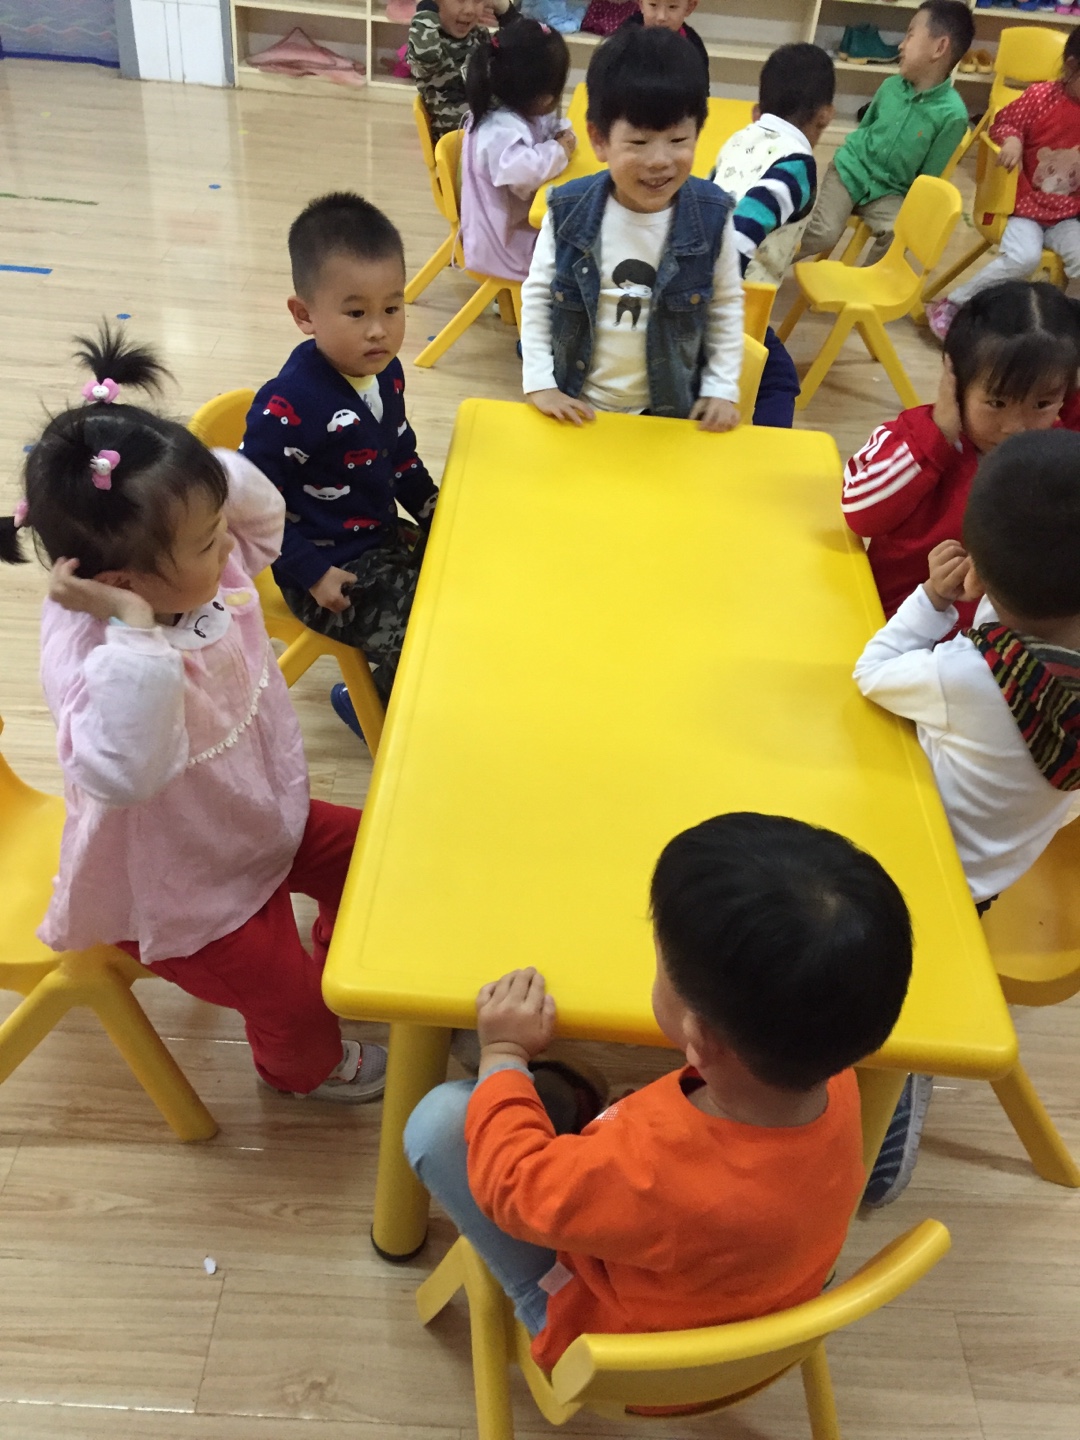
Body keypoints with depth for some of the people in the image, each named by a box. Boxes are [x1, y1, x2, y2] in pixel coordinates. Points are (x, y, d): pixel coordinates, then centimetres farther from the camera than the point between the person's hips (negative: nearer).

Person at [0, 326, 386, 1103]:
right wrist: (136, 632, -54)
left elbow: (264, 518, 5)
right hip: (181, 894, -7)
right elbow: (123, 772, -54)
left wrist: (210, 473, -15)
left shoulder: (198, 570, -15)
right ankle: (304, 1065, 43)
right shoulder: (89, 652, -39)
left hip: (263, 823, 8)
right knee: (290, 1002, 4)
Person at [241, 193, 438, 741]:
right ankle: (367, 702, 15)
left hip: (385, 539, 8)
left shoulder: (385, 373, -1)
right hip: (331, 571, -8)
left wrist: (434, 515, 6)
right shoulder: (289, 407, -25)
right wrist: (312, 574, -19)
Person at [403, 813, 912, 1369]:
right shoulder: (833, 1083, -27)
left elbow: (513, 1186, -24)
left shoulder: (653, 1175, -45)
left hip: (602, 1327, -5)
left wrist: (504, 1054, -10)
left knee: (441, 1118, -10)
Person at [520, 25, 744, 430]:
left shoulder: (711, 217, -15)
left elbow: (726, 304, -2)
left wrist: (722, 387, -5)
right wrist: (539, 382, -10)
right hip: (576, 406, 0)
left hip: (670, 409, 0)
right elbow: (537, 295, -5)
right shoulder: (568, 211, -16)